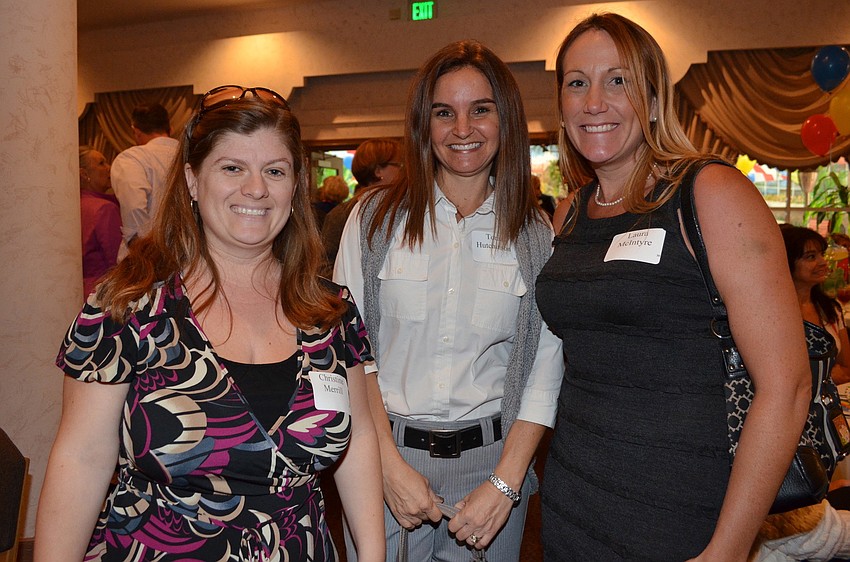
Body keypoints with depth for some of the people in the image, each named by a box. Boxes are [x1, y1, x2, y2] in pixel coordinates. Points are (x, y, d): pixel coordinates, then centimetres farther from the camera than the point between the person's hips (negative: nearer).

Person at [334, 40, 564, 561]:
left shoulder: (536, 233, -1)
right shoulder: (377, 215, -2)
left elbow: (545, 370, -2)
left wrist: (505, 483, -9)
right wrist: (391, 464, -11)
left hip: (491, 459, 1)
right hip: (384, 453, 0)